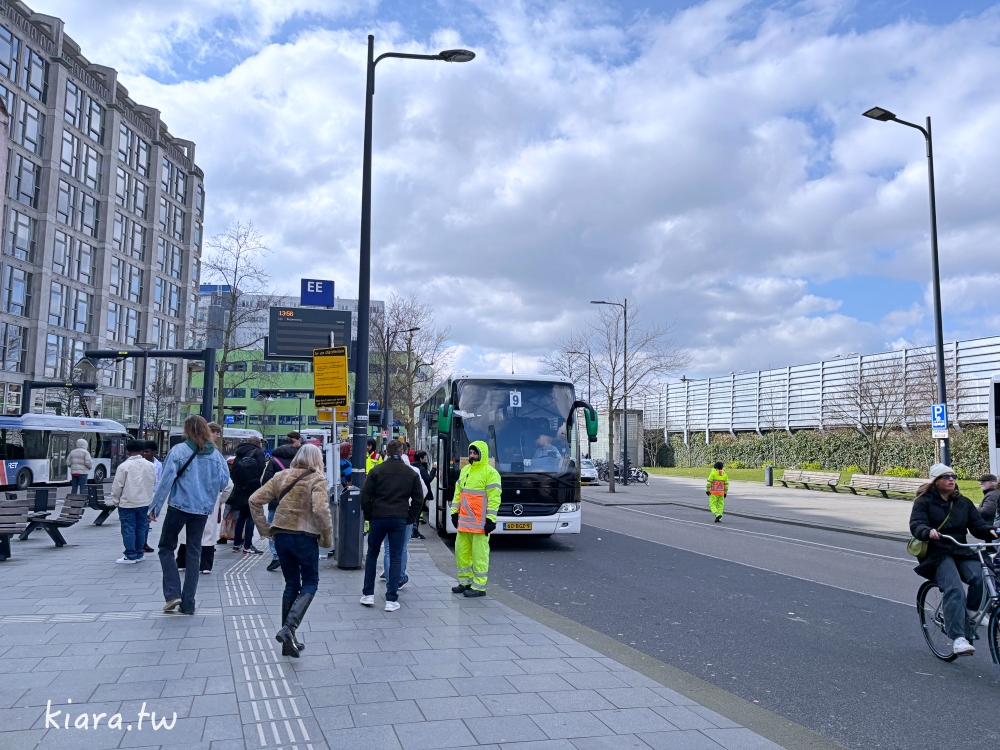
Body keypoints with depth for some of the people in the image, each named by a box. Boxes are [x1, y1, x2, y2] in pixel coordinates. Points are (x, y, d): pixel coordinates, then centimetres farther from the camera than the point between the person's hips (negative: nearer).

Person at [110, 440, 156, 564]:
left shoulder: (124, 466, -12)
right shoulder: (149, 465, 2)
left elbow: (117, 486, -9)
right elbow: (154, 482, 11)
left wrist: (115, 501, 3)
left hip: (127, 503, -5)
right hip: (144, 502, 5)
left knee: (128, 529, 1)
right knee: (141, 528, 12)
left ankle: (130, 556, 2)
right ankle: (139, 554, 19)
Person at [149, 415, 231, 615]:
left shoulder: (178, 450, -8)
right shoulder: (216, 454, 3)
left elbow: (166, 480, -9)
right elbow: (224, 482, 4)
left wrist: (155, 506, -3)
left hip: (178, 506, -3)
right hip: (202, 508, 4)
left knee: (166, 548, 13)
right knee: (194, 553, 10)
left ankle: (172, 593, 0)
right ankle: (188, 604, 13)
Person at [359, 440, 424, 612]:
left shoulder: (377, 470, -3)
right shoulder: (411, 473, 2)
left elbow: (365, 496, -5)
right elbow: (418, 498, 2)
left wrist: (368, 515, 6)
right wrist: (409, 514, 13)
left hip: (378, 518, 0)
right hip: (400, 520, 1)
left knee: (372, 554, 16)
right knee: (395, 558, 5)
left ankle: (368, 594, 19)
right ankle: (391, 600, 3)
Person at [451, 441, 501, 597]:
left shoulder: (490, 472, -9)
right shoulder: (465, 470, 14)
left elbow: (494, 497, -12)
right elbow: (458, 492, 21)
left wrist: (491, 519, -16)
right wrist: (454, 512, 16)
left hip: (480, 523, -8)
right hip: (464, 521, 8)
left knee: (479, 554, -2)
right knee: (461, 551, 13)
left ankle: (479, 587, 6)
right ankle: (465, 582, 26)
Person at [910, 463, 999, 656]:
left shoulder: (963, 502, 16)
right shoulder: (924, 501, 1)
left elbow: (977, 524, 7)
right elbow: (916, 525, -12)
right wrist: (929, 532, -35)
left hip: (961, 552, 5)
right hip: (937, 554, -4)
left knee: (979, 577, -27)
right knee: (954, 589, -27)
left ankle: (969, 617, -5)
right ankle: (958, 639, -30)